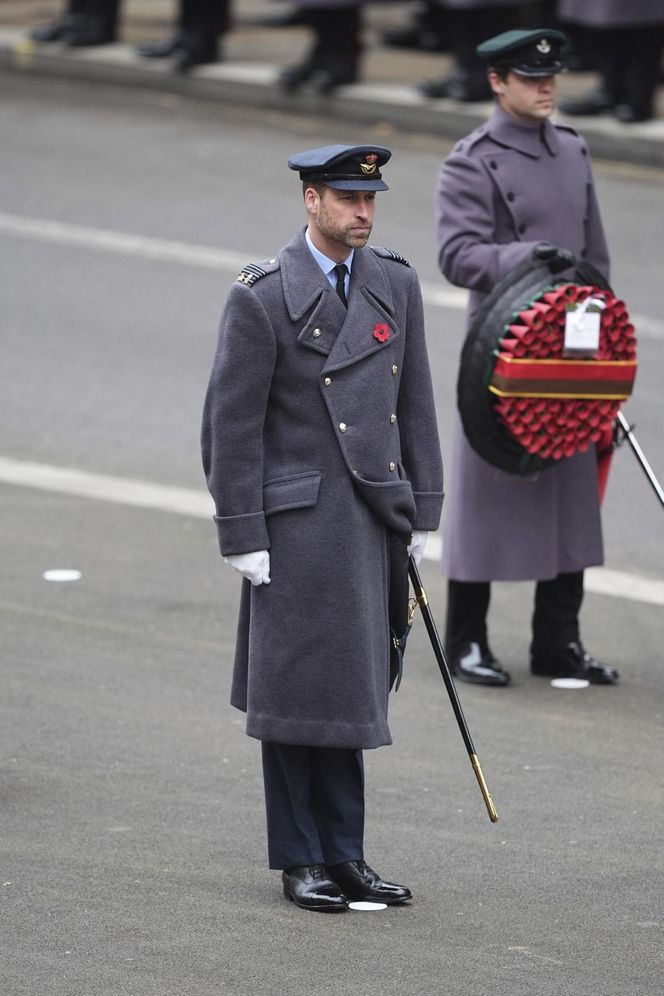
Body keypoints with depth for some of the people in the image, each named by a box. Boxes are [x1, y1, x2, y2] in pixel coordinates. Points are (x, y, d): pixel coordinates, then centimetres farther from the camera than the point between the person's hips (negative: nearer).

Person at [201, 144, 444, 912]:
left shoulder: (396, 284, 8)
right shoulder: (261, 297, -8)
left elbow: (415, 405, 12)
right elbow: (233, 424, -7)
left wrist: (422, 511, 10)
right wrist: (243, 537, -10)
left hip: (377, 517, 5)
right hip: (300, 523, -5)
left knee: (353, 692, 9)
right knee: (301, 691, 0)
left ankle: (343, 855, 15)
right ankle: (300, 859, 10)